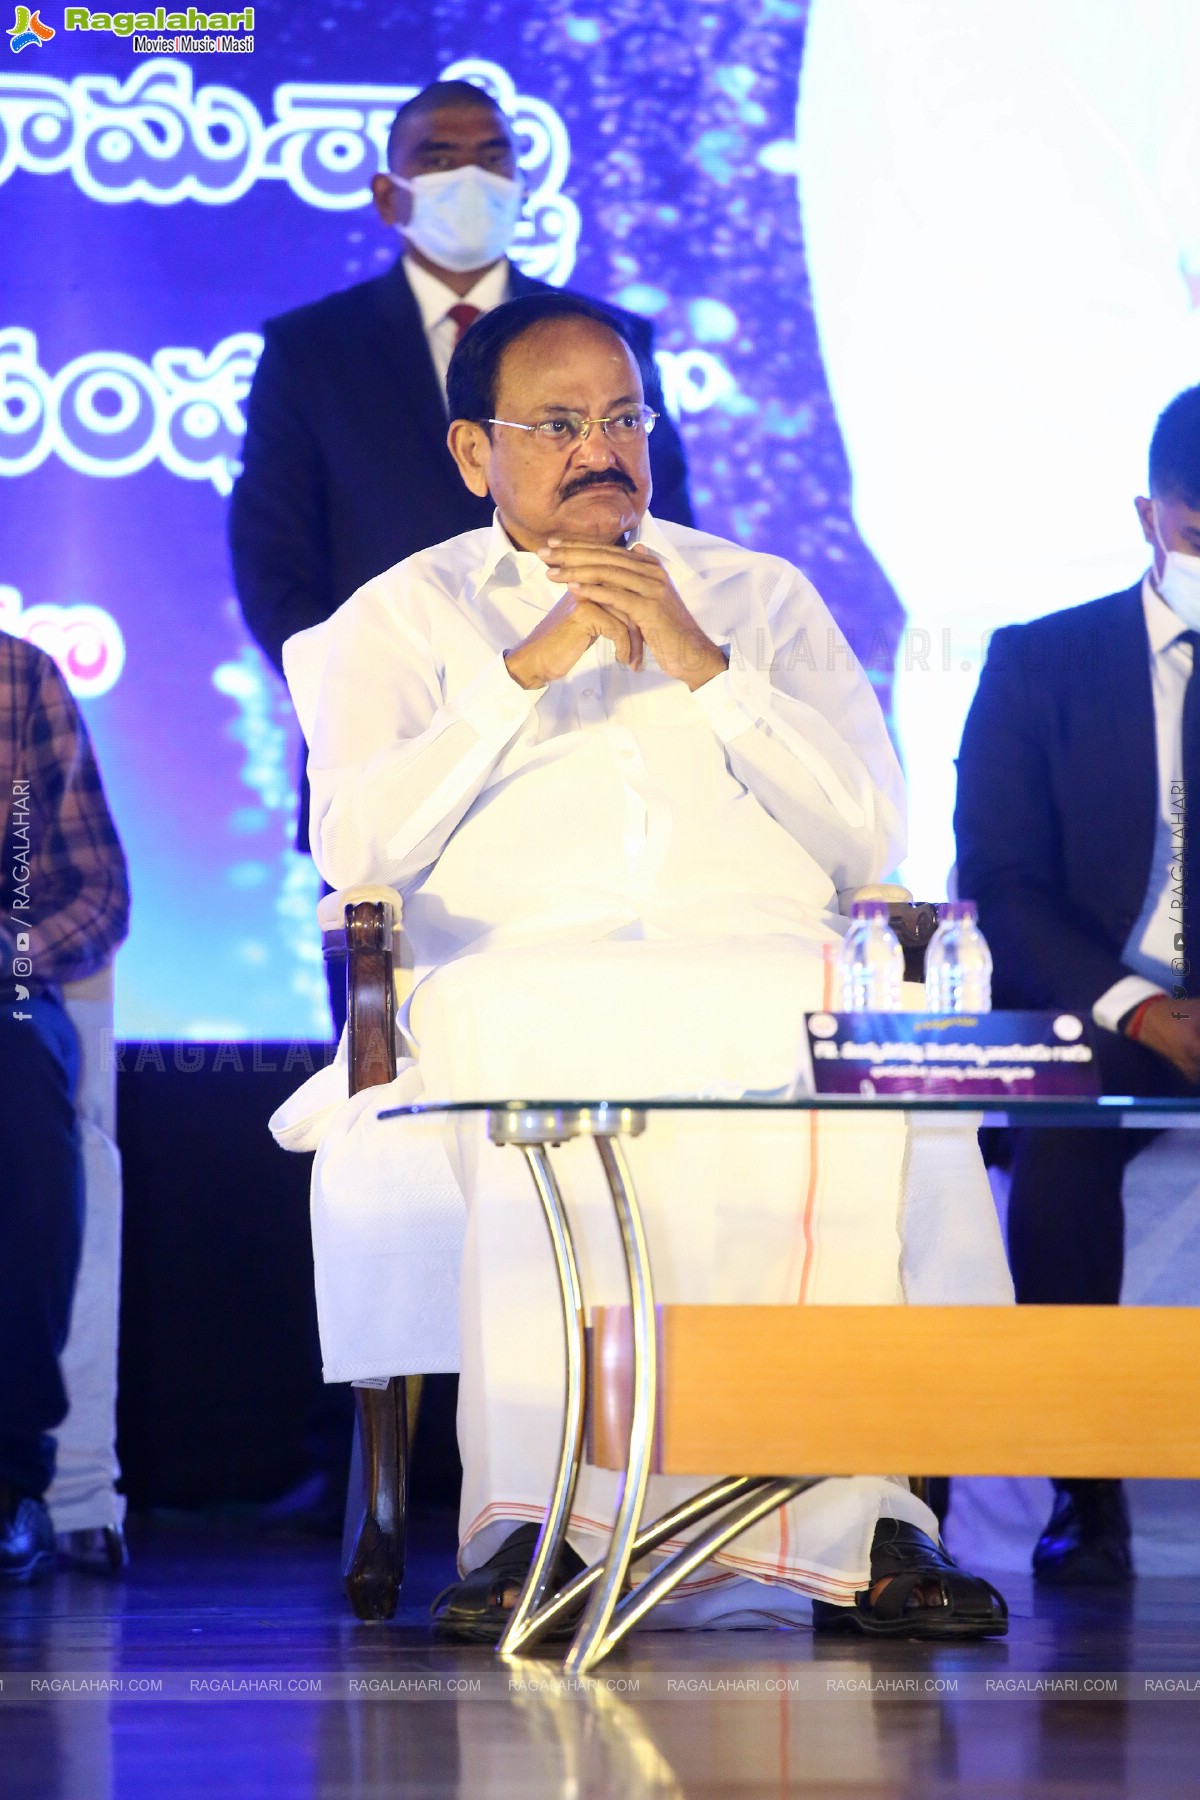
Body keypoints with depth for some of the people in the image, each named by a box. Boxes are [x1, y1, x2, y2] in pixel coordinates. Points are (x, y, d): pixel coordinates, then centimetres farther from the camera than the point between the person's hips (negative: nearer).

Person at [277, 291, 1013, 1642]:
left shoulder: (761, 597, 25)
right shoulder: (403, 617, 20)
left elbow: (869, 838, 11)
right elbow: (355, 845, 2)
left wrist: (703, 666, 1)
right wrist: (529, 668, -3)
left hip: (766, 970, 2)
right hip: (517, 975, -2)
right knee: (553, 1065, -40)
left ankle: (858, 1525, -35)